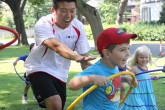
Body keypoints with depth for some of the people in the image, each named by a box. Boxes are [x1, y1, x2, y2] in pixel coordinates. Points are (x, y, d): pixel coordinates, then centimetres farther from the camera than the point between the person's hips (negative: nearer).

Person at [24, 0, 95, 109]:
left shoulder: (78, 27, -8)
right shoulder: (43, 25, -24)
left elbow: (84, 55, -2)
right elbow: (56, 45, -42)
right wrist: (76, 57, -60)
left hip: (60, 74, 6)